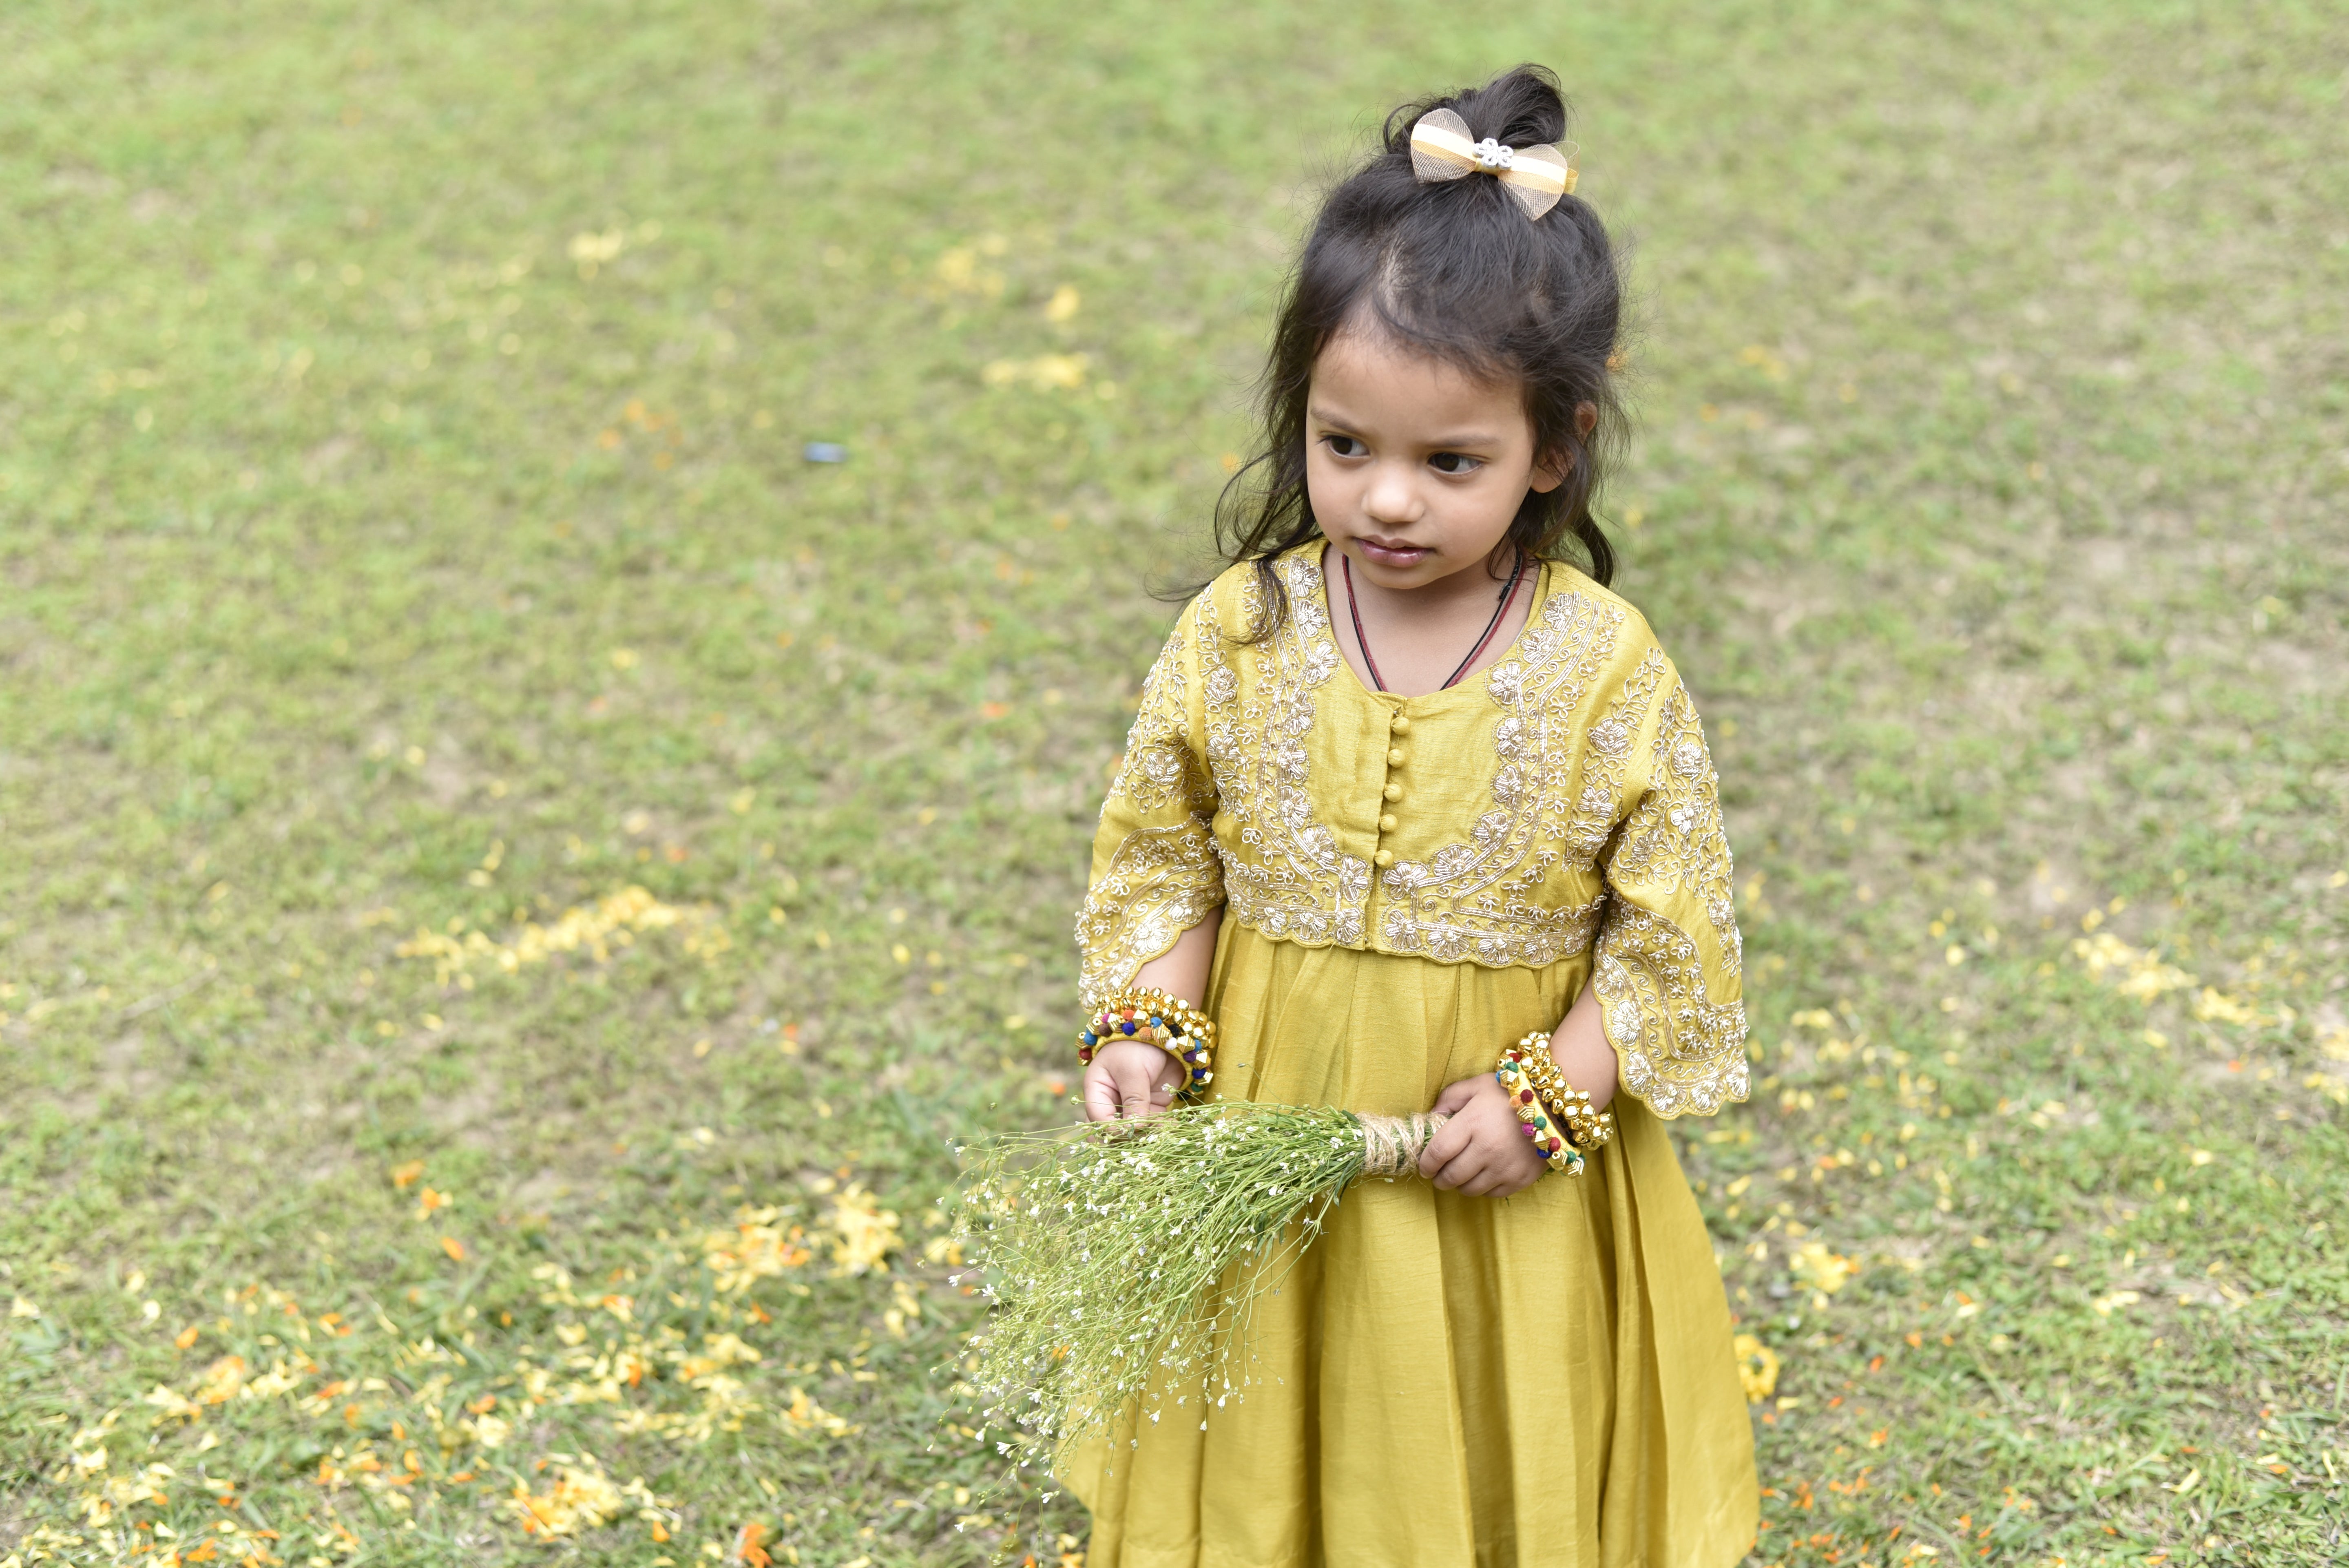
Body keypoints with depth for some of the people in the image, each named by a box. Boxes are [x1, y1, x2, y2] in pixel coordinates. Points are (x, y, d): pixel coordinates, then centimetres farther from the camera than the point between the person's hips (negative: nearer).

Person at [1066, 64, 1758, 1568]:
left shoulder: (1607, 670, -16)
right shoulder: (1239, 634, -10)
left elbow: (1674, 932, -8)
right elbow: (1164, 854, 2)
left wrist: (1548, 1092, -17)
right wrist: (1146, 1027, -11)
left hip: (1508, 1161, -2)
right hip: (1270, 1125, 2)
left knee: (1489, 1439, 18)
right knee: (1275, 1423, 20)